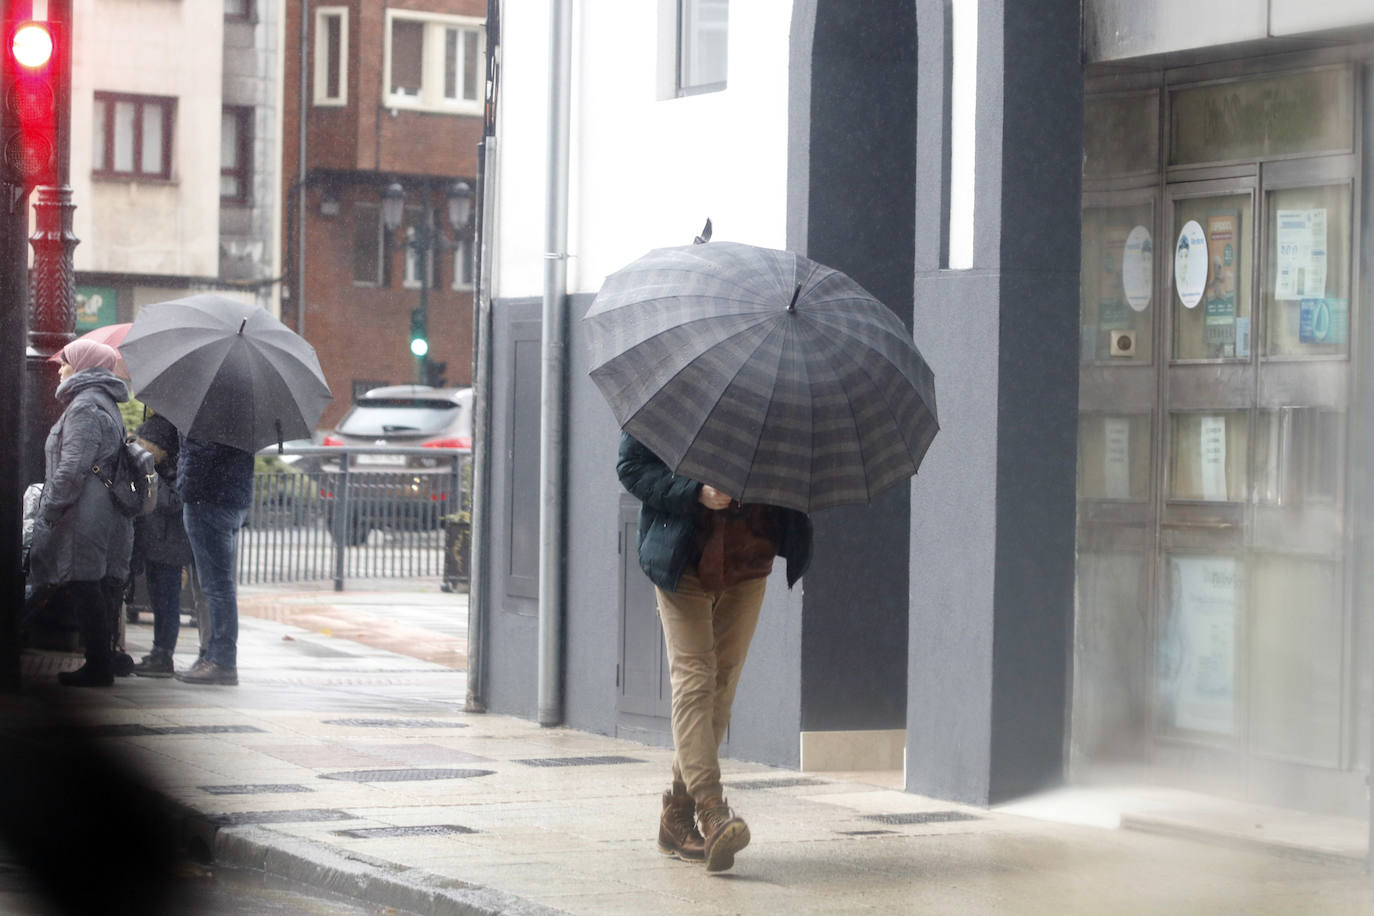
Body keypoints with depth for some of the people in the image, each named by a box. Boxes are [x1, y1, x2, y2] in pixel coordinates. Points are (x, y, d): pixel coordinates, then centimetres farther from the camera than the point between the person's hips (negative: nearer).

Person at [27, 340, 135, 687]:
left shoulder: (84, 407, -11)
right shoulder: (106, 405, 20)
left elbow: (73, 469, -18)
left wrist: (50, 510, -13)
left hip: (85, 516, -10)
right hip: (111, 514, 10)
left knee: (85, 589, -7)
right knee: (103, 589, 10)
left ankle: (98, 665, -8)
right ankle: (103, 662, 12)